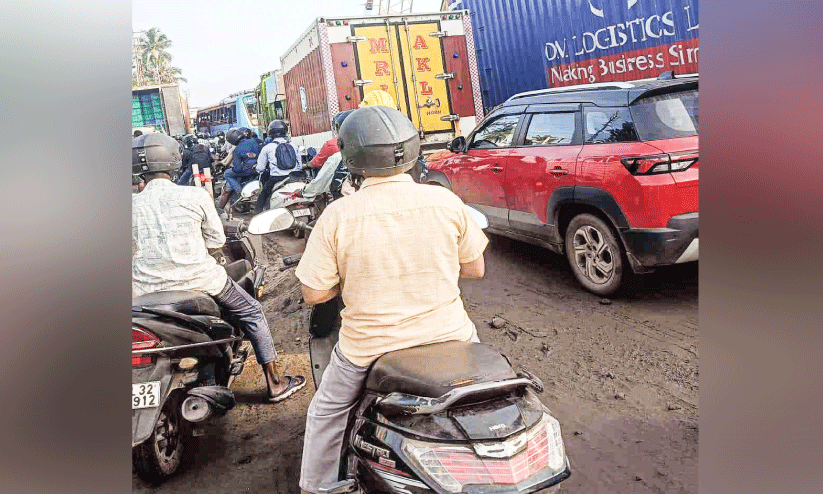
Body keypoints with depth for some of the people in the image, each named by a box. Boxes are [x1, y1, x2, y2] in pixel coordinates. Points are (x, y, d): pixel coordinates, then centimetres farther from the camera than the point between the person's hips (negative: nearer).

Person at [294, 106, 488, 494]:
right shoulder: (446, 201, -10)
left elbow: (313, 293, -9)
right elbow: (475, 268, 1)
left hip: (369, 346, -1)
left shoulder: (338, 215, -15)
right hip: (448, 335, 2)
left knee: (326, 412, 28)